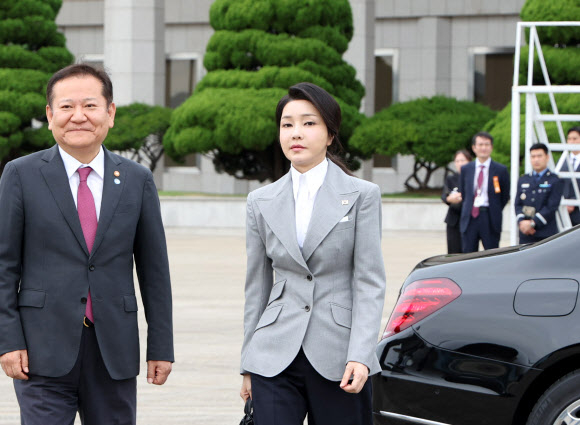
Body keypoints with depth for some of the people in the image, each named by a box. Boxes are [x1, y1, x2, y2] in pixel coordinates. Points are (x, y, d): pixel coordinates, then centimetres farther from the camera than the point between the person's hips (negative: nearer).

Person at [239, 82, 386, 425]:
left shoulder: (362, 195, 1)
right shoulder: (262, 202, 10)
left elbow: (369, 283, -4)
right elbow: (257, 288, 14)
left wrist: (360, 356, -15)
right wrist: (249, 364, 12)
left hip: (337, 358, -2)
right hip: (276, 357, 2)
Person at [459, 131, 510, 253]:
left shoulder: (501, 170, 2)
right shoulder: (466, 169, 11)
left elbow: (505, 196, 7)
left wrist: (495, 212, 4)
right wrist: (468, 210, 11)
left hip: (490, 220, -3)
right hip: (470, 219, 3)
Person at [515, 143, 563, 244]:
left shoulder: (554, 181, 0)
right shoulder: (523, 180, 17)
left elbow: (551, 207, -8)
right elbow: (517, 204, 11)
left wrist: (532, 223, -14)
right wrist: (521, 221, -9)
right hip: (525, 235, 4)